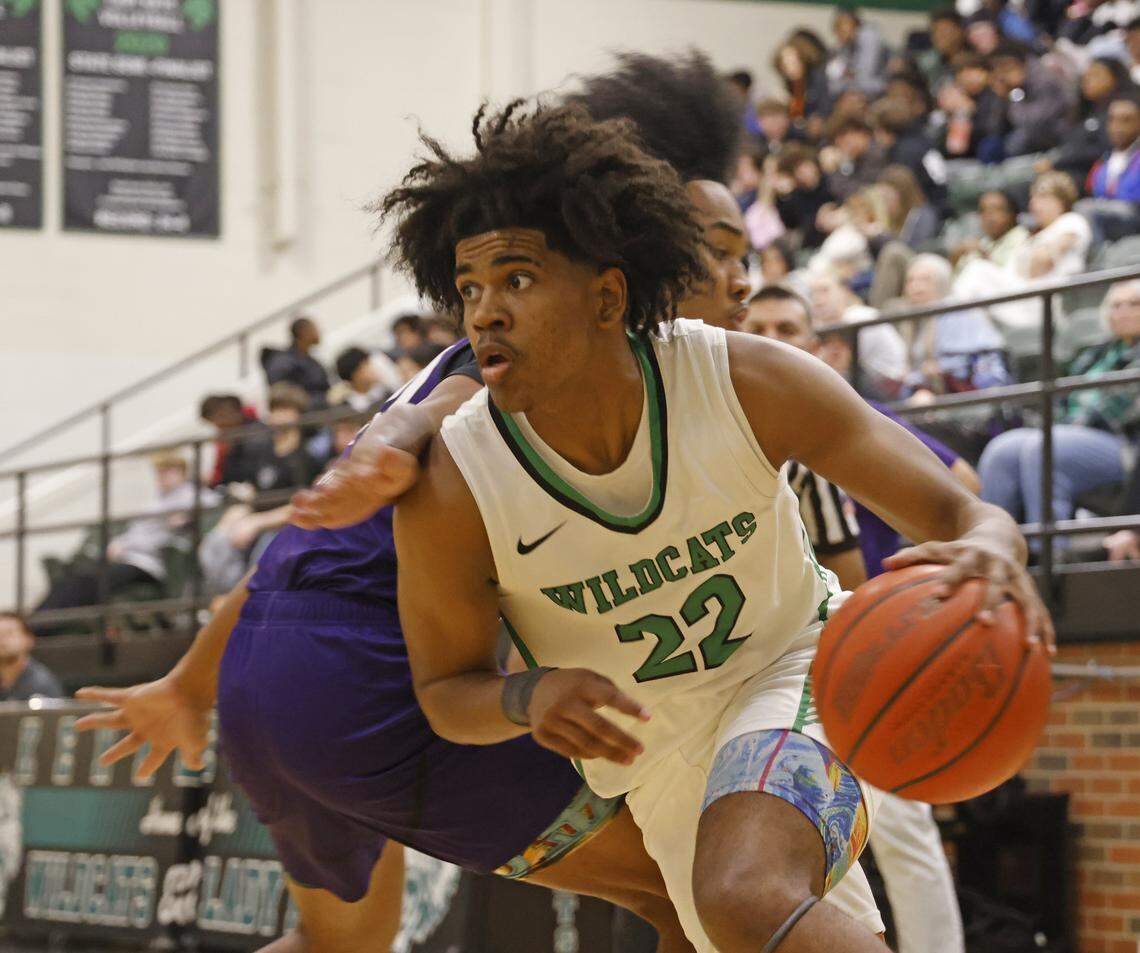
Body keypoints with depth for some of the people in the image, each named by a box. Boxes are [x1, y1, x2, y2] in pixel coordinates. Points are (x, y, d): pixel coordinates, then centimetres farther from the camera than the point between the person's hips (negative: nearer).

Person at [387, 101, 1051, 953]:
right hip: (661, 763, 4)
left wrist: (988, 549, -45)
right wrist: (529, 697, -30)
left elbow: (957, 512, -19)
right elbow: (445, 691, -6)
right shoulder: (449, 491, -22)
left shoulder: (745, 383, -23)